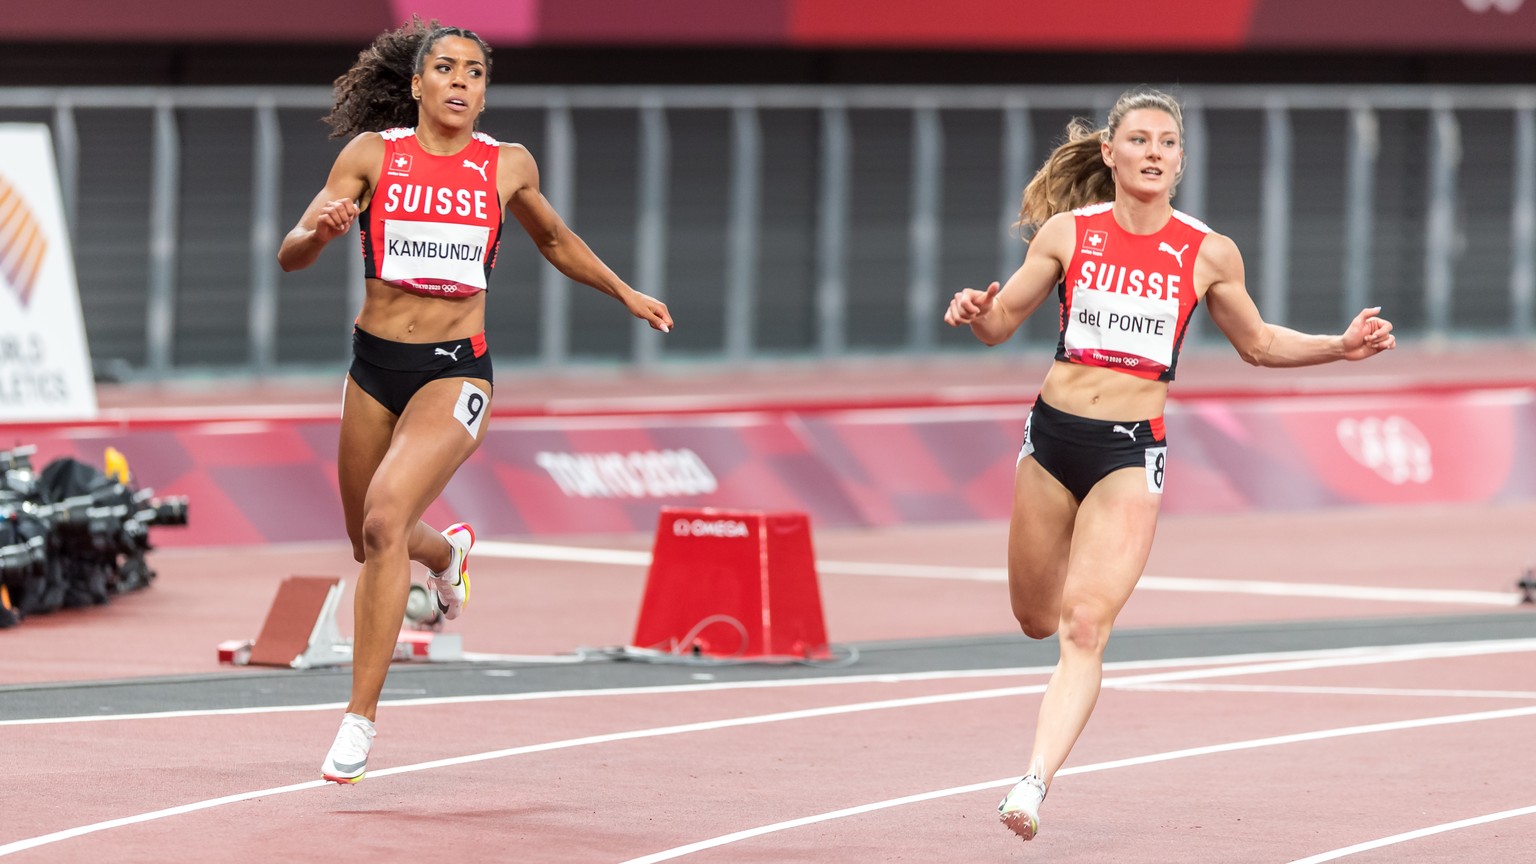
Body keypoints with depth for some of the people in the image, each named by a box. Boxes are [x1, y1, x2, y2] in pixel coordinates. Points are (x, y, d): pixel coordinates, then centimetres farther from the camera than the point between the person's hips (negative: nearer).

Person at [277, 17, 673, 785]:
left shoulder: (507, 167, 1)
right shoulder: (372, 153, -2)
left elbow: (554, 240, 23)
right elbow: (291, 255, -6)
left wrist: (626, 294, 27)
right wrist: (320, 230, -28)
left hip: (454, 372, -2)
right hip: (375, 367, 2)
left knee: (384, 522, -24)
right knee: (370, 544, 18)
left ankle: (361, 717, -20)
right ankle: (447, 549, 57)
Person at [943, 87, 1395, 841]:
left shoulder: (1208, 255, -1)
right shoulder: (1068, 233, -1)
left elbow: (1258, 343, 14)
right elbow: (1001, 323, 5)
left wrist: (1341, 347, 0)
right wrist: (974, 311, -19)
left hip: (1131, 451, -2)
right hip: (1053, 435, 2)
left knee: (1084, 628, -16)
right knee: (1037, 619, 16)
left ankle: (1036, 781, -22)